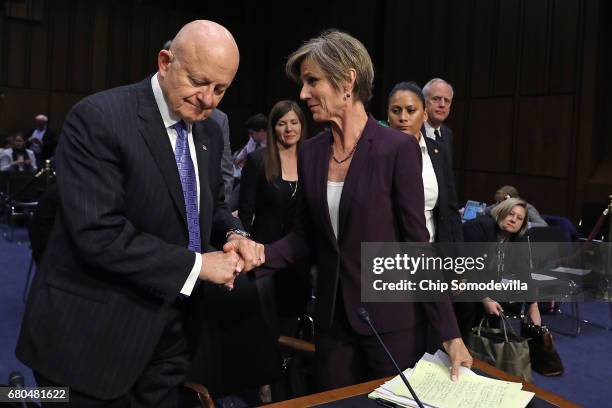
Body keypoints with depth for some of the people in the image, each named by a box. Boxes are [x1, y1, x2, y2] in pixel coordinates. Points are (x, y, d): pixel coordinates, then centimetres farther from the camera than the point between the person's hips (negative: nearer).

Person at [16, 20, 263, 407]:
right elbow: (98, 233, -26)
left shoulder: (209, 133, 5)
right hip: (93, 334, -6)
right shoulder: (98, 118, -19)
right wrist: (196, 264, -21)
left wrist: (234, 235, -5)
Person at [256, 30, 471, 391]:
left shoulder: (398, 148, -14)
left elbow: (417, 242, -12)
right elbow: (306, 235, 7)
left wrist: (449, 332, -13)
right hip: (333, 317, 5)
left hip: (392, 317, -4)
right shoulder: (310, 153, 2)